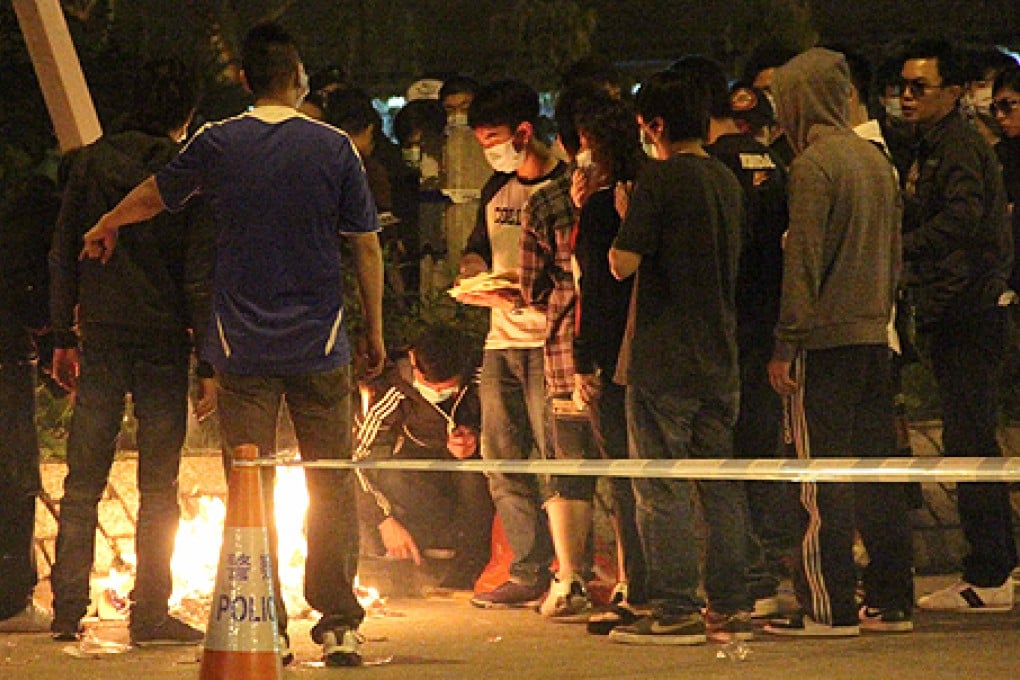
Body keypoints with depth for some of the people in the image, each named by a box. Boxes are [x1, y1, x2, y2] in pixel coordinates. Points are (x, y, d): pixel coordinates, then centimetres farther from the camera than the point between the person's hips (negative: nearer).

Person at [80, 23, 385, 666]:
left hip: (242, 348, 1)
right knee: (332, 486, 5)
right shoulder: (334, 147, -3)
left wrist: (106, 227, 39)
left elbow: (153, 196, 18)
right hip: (321, 347, -1)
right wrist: (375, 332, 11)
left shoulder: (217, 144, 0)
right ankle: (340, 625, 2)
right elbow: (367, 246, 0)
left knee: (249, 492, 4)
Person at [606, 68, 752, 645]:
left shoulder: (660, 178, -12)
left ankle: (677, 611, -4)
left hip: (665, 359, -7)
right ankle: (731, 607, 11)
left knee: (662, 489, -3)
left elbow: (623, 264, -17)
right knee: (723, 485, 10)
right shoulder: (729, 181, 11)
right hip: (721, 358, 7)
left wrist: (624, 219, 2)